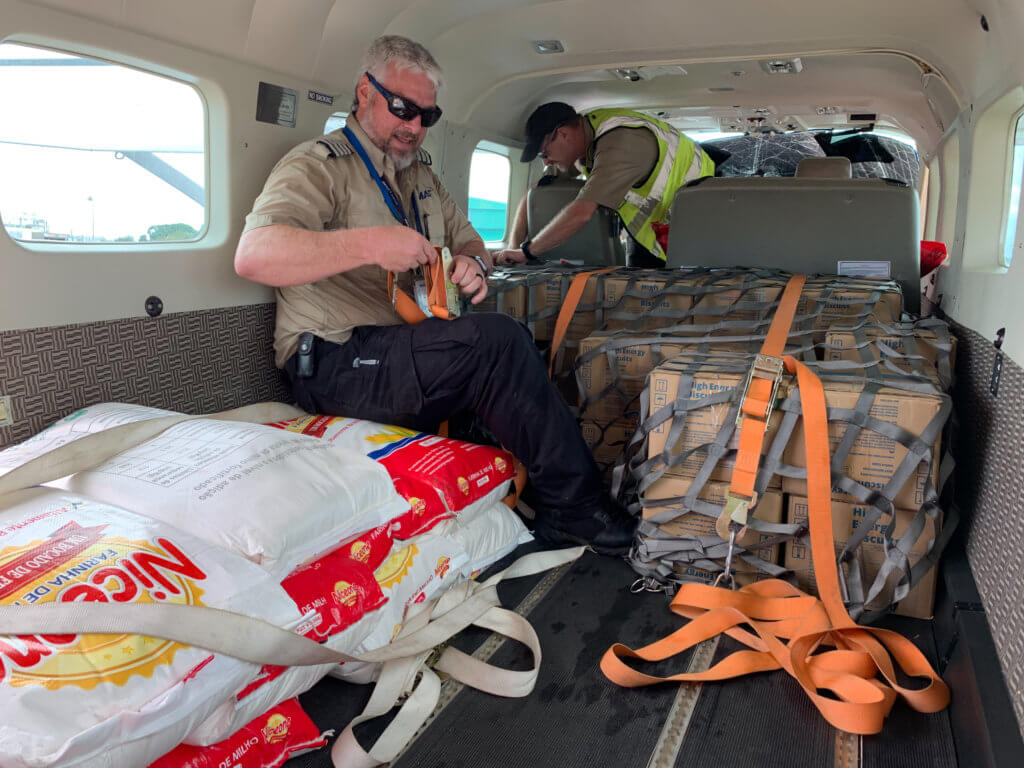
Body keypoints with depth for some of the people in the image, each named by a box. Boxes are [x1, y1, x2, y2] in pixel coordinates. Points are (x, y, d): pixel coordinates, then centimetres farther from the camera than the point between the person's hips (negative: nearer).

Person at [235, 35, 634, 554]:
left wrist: (473, 265, 2)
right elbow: (253, 255, -20)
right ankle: (572, 504, -17)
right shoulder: (318, 166, -3)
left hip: (412, 350, 8)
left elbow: (467, 239, 29)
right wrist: (370, 244, -29)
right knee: (495, 340, -29)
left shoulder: (420, 175, 24)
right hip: (335, 365, -8)